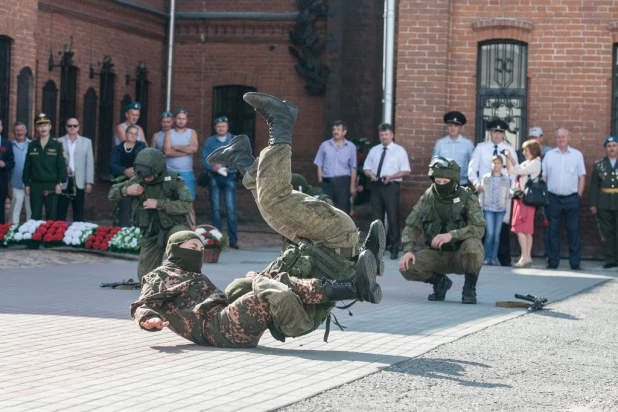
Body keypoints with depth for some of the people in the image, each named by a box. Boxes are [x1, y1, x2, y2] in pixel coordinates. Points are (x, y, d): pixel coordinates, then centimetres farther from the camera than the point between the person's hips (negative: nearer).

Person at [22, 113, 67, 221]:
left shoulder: (57, 145, 1)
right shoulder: (32, 145, 7)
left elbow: (61, 166, -1)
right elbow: (27, 166, 9)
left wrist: (60, 183, -7)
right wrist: (26, 184, 5)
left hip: (51, 186, -2)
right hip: (35, 185, 2)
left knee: (52, 216, 3)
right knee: (35, 216, 5)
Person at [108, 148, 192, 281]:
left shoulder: (173, 180, -12)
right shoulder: (137, 180, -1)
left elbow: (186, 205, -23)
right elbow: (112, 193, 3)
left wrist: (158, 204, -27)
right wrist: (126, 190, -18)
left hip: (172, 227, -4)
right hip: (150, 233, 4)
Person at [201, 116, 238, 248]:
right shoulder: (209, 141, 8)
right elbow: (204, 159, 1)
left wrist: (228, 169, -18)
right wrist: (213, 167, -19)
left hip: (229, 178, -2)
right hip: (214, 178, 2)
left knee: (231, 208, -9)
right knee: (215, 208, 4)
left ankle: (233, 239, -10)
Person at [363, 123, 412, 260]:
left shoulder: (399, 151, 0)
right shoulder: (374, 150, 15)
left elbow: (406, 171, -4)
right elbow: (366, 168, 17)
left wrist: (391, 177, -18)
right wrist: (371, 174, -7)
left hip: (391, 187, -4)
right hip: (376, 186, 5)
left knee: (393, 218, -3)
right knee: (376, 218, 9)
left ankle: (394, 248, 5)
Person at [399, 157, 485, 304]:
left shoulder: (468, 198, -10)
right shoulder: (427, 198, 1)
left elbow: (479, 229, -21)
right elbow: (412, 226, 3)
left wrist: (451, 235, -35)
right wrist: (408, 250, -14)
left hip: (461, 255, -3)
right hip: (436, 255, 3)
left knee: (472, 245, -36)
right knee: (407, 267, -21)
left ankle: (470, 288, -10)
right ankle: (440, 281, 11)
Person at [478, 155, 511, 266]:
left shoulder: (506, 179, 7)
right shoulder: (486, 178, 6)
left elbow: (508, 197, 9)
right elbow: (481, 195, 8)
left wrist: (508, 212, 5)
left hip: (501, 210, 1)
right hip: (488, 209, -1)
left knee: (497, 234, 0)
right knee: (490, 233, -10)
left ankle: (494, 258, 7)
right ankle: (487, 257, -2)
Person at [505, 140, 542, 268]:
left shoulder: (536, 164, -8)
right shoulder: (526, 163, 18)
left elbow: (519, 171, -20)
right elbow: (511, 171, 19)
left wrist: (511, 158, -13)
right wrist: (508, 158, 10)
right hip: (520, 198, 9)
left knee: (520, 228, -12)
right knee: (526, 230, 9)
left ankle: (525, 257, -14)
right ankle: (527, 258, 10)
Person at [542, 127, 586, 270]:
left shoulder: (577, 155, 6)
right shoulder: (549, 155, 8)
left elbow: (582, 177, 7)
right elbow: (543, 176, 9)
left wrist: (579, 196, 0)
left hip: (572, 199, -1)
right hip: (553, 198, 1)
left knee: (573, 231, 0)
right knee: (553, 231, 2)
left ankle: (575, 262, 4)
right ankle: (553, 261, 8)